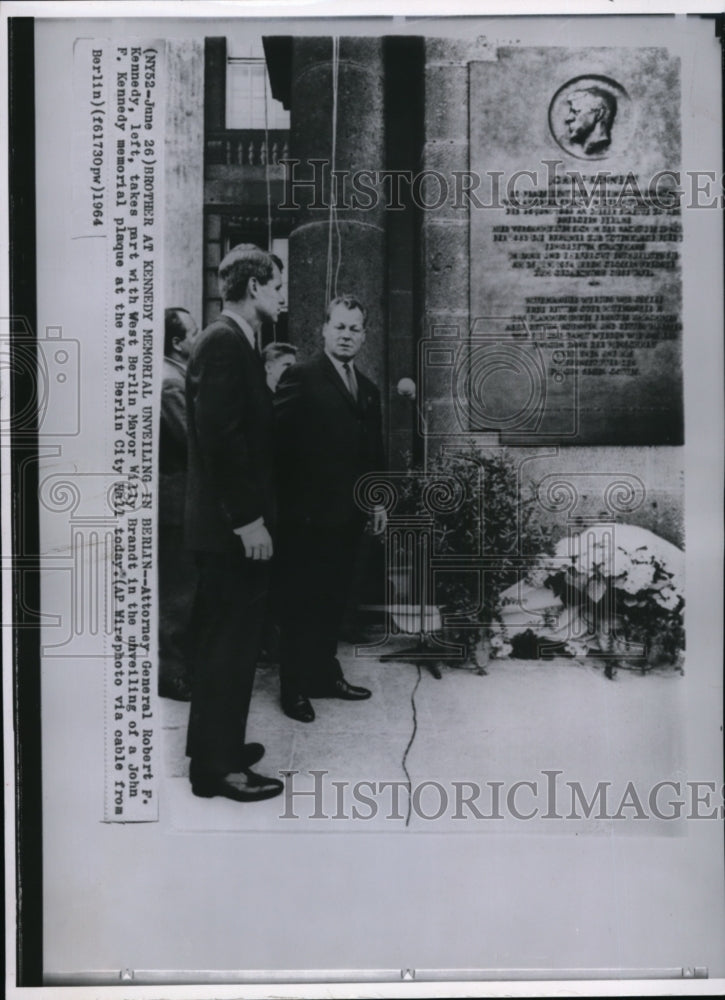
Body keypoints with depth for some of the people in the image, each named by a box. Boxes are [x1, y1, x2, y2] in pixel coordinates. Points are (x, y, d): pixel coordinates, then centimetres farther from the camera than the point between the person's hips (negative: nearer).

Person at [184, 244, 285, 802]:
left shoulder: (237, 343, 15)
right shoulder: (223, 343, -15)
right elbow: (219, 437, -23)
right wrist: (248, 519, -22)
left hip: (236, 524, 10)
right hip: (233, 526, -10)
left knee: (229, 640, 18)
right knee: (231, 643, -2)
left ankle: (216, 746, 30)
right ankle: (218, 767, 9)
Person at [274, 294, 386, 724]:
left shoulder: (368, 390, 16)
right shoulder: (300, 378, -7)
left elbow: (375, 453, 20)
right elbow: (279, 438, -14)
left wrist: (379, 501, 14)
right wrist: (287, 498, -18)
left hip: (349, 515, 6)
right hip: (308, 513, -6)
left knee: (334, 600, 13)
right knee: (301, 603, 3)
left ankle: (325, 674, 25)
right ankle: (295, 687, 12)